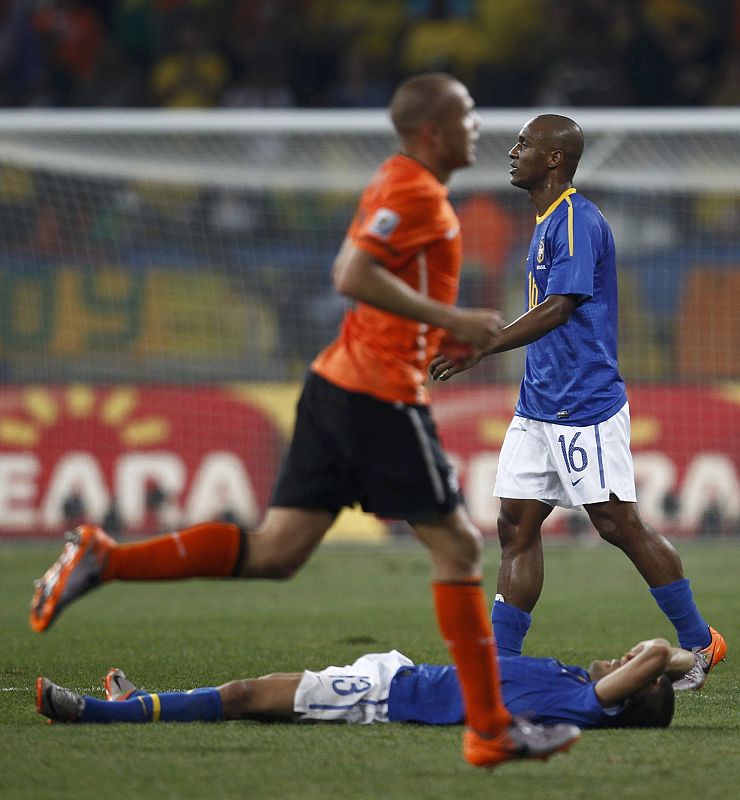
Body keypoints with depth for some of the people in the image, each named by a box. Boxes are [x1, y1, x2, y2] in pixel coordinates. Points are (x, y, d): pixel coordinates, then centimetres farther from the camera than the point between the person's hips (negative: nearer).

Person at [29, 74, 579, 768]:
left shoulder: (395, 184, 19)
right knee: (457, 546, -1)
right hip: (383, 395, -9)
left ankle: (102, 559, -6)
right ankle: (491, 731, 2)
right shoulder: (417, 192, -12)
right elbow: (353, 276, -24)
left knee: (274, 552, 4)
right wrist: (449, 320, -21)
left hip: (337, 381, 9)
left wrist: (438, 326, 22)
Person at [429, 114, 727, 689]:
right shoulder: (549, 221, 16)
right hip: (539, 405, 10)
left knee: (619, 523, -3)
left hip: (582, 406, -10)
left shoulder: (577, 220, -15)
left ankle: (699, 641, 9)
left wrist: (481, 350, -24)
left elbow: (559, 308, -23)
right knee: (516, 526, 5)